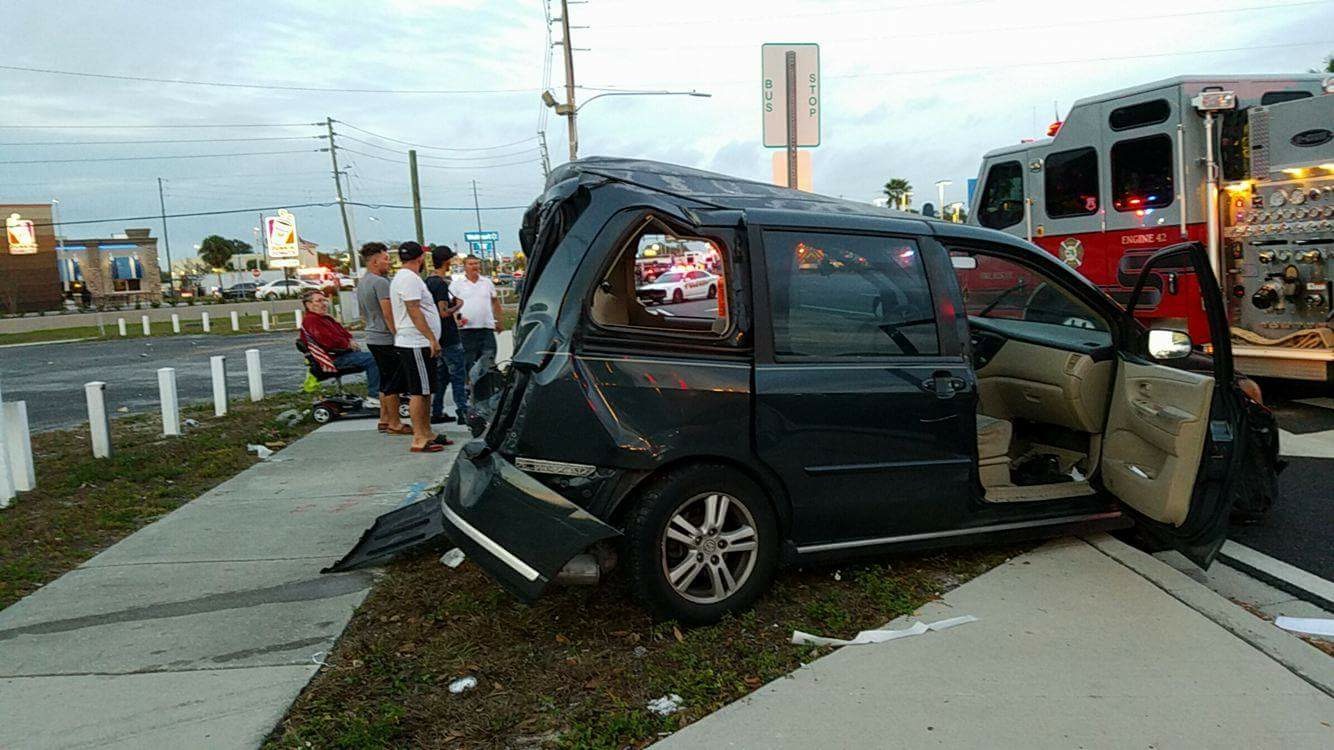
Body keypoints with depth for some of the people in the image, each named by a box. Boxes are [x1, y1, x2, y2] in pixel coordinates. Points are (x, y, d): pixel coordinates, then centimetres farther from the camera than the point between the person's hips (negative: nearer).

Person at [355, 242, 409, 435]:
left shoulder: (361, 283, 15)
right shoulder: (380, 282, -16)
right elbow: (388, 314, -20)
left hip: (372, 338, 10)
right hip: (386, 339, -10)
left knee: (385, 381, 16)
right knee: (394, 383, -4)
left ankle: (384, 420, 20)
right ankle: (394, 424, 0)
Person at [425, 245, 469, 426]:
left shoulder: (428, 281, 12)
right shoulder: (441, 283, -17)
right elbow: (444, 312, -23)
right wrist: (458, 305, -8)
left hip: (437, 337, 9)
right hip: (448, 337, -9)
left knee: (441, 374, 15)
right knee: (459, 376, -5)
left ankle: (436, 412, 18)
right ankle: (462, 412, -5)